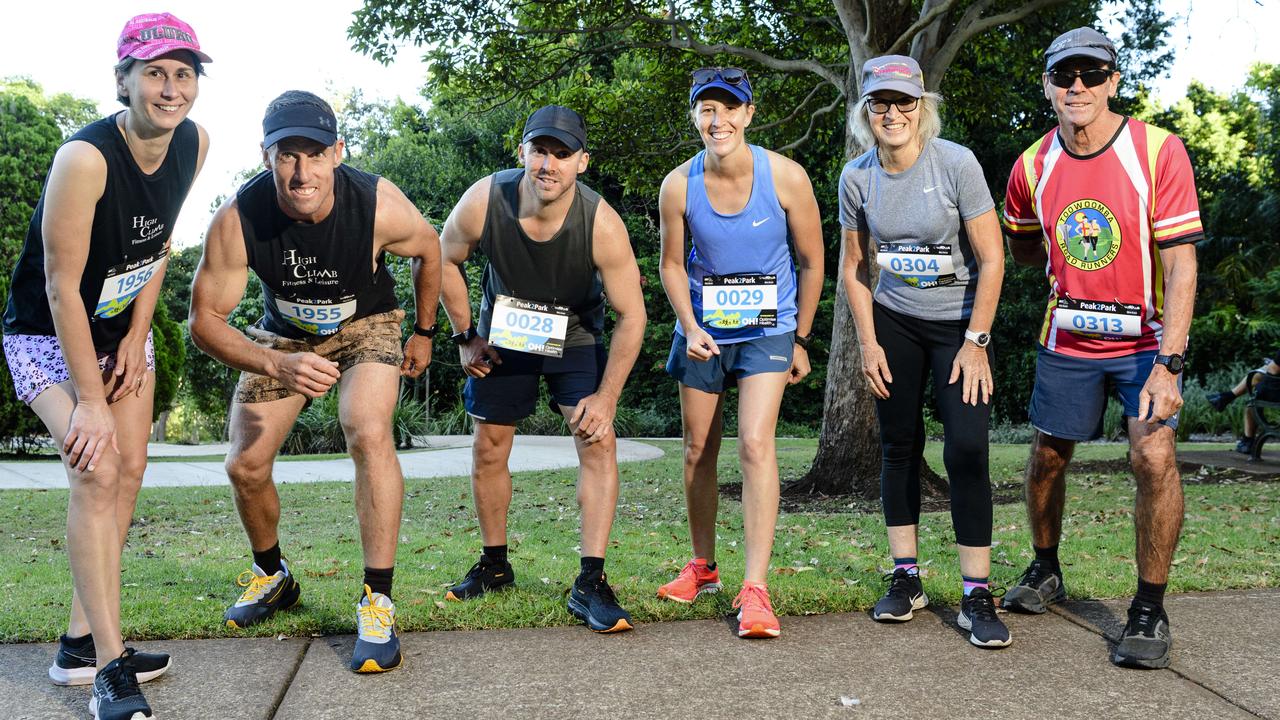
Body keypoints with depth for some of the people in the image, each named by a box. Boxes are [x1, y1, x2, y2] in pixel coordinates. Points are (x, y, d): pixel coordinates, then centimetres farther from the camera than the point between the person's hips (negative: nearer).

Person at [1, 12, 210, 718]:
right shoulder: (85, 157, -30)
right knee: (94, 471, -20)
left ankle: (81, 644, 18)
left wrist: (136, 338, -3)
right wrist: (90, 400, -27)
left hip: (122, 328, 7)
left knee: (128, 472, 5)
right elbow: (63, 284, -28)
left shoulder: (193, 142, -10)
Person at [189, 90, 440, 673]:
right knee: (245, 466, 0)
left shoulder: (379, 206, -32)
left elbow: (429, 251, -8)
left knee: (369, 435, -28)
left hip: (366, 325, -2)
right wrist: (278, 366, -42)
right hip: (283, 334, 2)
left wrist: (424, 333, 3)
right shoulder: (236, 220, -31)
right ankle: (272, 576, 31)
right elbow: (204, 319, -24)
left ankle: (378, 604, -20)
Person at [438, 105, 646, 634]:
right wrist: (465, 337, -4)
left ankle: (590, 584, -12)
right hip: (503, 332, 2)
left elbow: (631, 316, -22)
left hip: (575, 337, -2)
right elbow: (445, 260, -6)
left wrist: (606, 397, -24)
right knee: (489, 449, 8)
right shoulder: (483, 202, -27)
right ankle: (494, 565, 28)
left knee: (598, 441, -16)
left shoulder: (602, 225, -31)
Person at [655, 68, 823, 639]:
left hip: (768, 331, -3)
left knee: (755, 444, -18)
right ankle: (703, 567, 31)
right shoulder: (679, 185, -10)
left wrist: (801, 339, 1)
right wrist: (690, 328, -10)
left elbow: (812, 262, -3)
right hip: (702, 330, 3)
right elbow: (672, 264, 3)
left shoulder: (786, 177, -14)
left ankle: (755, 590, -15)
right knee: (698, 450, 11)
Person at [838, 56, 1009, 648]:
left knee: (966, 449, -11)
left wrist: (975, 342, -16)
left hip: (960, 323, -3)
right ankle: (906, 578, 18)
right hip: (893, 322, 4)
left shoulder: (956, 163, -16)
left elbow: (992, 259, -14)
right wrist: (868, 343, -1)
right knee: (898, 446, 6)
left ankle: (976, 596, -4)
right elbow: (855, 267, 5)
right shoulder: (857, 177, -4)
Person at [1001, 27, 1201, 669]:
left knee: (1154, 455, -19)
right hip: (1067, 340, 4)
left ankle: (1150, 609, -2)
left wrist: (1168, 365, -24)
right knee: (1047, 456, 10)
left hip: (1147, 338, -3)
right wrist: (1070, 269, 3)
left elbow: (1181, 266, -18)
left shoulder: (1158, 151, -15)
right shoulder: (1032, 166, -4)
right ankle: (1045, 572, 36)